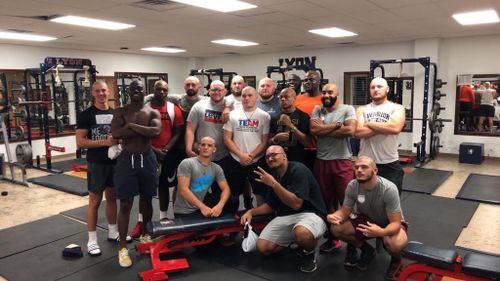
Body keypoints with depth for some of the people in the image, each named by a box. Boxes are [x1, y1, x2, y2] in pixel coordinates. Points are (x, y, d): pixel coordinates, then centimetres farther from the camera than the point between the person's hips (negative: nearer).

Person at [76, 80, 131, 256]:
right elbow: (80, 142, -14)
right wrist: (105, 142, -23)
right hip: (96, 164, -5)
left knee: (112, 197, 15)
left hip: (115, 162, 5)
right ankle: (92, 240, 13)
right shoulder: (86, 114, -7)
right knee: (95, 201, 2)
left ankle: (113, 232, 29)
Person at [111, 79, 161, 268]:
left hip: (147, 159, 2)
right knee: (125, 204, -1)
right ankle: (123, 247, 10)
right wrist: (143, 130, -17)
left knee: (146, 200, 15)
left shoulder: (152, 112, 2)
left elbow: (156, 132, -17)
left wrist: (132, 125, -17)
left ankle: (144, 235, 37)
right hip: (127, 159, -2)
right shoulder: (120, 112, 0)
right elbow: (116, 133, -19)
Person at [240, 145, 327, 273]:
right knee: (262, 247, -7)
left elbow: (296, 204, -26)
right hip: (285, 217, 7)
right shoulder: (274, 175, 8)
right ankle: (294, 239, 17)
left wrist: (273, 184, -29)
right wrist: (251, 211, 0)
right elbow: (271, 205, 16)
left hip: (310, 214, -7)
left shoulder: (298, 170, -17)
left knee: (302, 233, -41)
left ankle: (309, 253, -4)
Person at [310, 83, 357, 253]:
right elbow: (313, 130, -9)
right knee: (327, 201, 14)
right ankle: (332, 237, 30)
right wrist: (337, 125, -11)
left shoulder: (348, 109, -2)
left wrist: (323, 129, -11)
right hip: (321, 161, 4)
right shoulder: (317, 110, 7)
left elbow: (350, 130, -19)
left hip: (342, 161, -4)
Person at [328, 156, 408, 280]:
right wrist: (334, 216, -36)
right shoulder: (352, 186, -19)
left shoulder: (389, 189, -32)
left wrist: (381, 232, -53)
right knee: (336, 228, -18)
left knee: (395, 244, -38)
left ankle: (396, 260, 3)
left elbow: (395, 223, -29)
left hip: (390, 222, -4)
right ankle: (366, 250, 10)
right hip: (366, 219, 4)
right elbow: (345, 211, -10)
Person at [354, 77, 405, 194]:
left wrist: (369, 123, -10)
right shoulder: (362, 109, 7)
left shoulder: (396, 108, 2)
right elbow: (358, 132, -11)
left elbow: (395, 127, -19)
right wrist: (385, 127, -14)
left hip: (390, 164, -1)